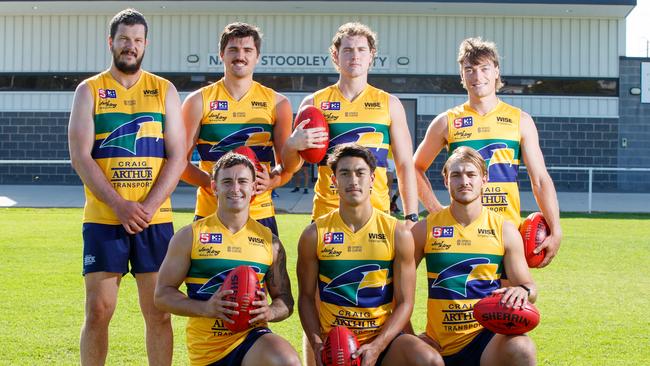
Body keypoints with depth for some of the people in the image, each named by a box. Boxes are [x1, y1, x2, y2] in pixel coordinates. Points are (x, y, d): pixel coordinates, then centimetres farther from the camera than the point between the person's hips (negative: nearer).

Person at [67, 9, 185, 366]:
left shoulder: (164, 91, 9)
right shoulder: (89, 91, 5)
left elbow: (177, 156, 2)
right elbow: (80, 156, -4)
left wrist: (148, 207, -12)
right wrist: (119, 205, -14)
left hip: (155, 220, 1)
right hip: (103, 219, -1)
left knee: (158, 312, 2)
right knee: (98, 310, -2)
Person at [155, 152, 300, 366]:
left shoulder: (269, 241, 7)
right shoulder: (190, 236, 1)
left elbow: (285, 300, 12)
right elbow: (163, 294, 0)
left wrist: (269, 313, -13)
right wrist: (205, 308, -18)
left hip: (251, 337, 1)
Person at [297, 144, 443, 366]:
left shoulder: (398, 234, 0)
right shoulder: (315, 235, 2)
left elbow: (404, 302, 0)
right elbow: (306, 296, 7)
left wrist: (377, 347, -15)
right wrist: (317, 345, -9)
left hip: (383, 340, 1)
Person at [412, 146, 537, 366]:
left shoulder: (504, 230, 3)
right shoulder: (425, 229, 3)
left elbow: (529, 287, 5)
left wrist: (523, 291, -19)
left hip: (486, 337, -1)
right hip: (440, 346, 1)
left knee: (521, 348, -31)